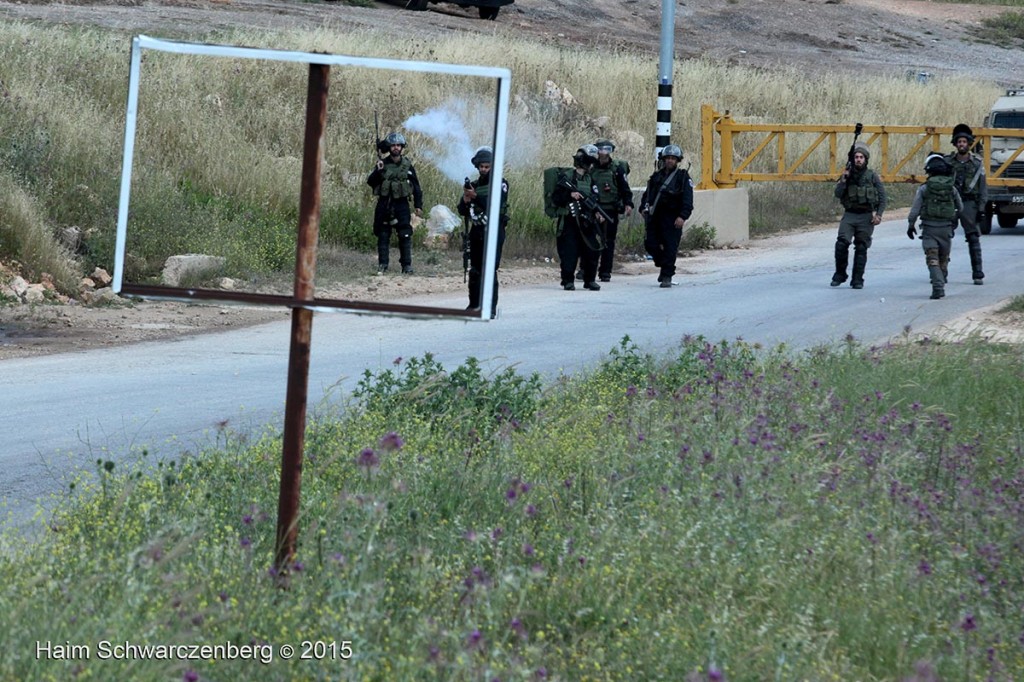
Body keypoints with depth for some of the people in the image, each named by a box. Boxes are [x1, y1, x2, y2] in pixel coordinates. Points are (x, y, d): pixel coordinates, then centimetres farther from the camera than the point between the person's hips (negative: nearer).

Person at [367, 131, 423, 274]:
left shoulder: (407, 165, 4)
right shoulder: (383, 164, 4)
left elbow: (416, 187, 7)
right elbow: (371, 182, -1)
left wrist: (418, 206, 2)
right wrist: (378, 171, -17)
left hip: (401, 204, -1)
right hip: (384, 204, 1)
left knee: (405, 236, -5)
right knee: (383, 236, 1)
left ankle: (407, 265, 1)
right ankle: (382, 265, 6)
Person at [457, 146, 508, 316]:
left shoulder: (500, 184, 0)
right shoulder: (473, 185, 15)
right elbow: (462, 211, 11)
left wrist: (476, 197, -24)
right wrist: (465, 201, -10)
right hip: (476, 232, 5)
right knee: (475, 271, 7)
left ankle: (491, 307, -14)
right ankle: (474, 305, 14)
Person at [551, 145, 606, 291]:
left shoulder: (590, 180, 14)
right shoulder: (566, 177, -3)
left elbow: (594, 199, 15)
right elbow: (555, 197, -7)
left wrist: (597, 212, -2)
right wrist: (570, 195, -21)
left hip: (586, 223, 5)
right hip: (568, 222, -5)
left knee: (592, 251, 0)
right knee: (569, 252, -7)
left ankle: (590, 280, 12)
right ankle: (568, 281, 2)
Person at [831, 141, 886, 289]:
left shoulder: (872, 176, 2)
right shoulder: (847, 174, 7)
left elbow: (882, 197, 3)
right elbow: (838, 194, -1)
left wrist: (879, 214, -8)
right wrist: (843, 180, -14)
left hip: (866, 217, -1)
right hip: (849, 215, 1)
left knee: (861, 249, 1)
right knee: (841, 243, -15)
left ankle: (857, 280, 7)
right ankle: (840, 274, 0)